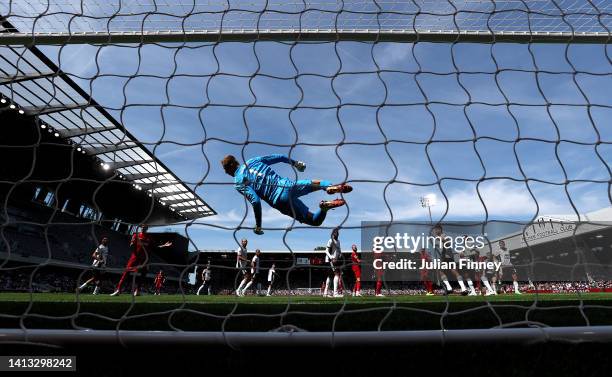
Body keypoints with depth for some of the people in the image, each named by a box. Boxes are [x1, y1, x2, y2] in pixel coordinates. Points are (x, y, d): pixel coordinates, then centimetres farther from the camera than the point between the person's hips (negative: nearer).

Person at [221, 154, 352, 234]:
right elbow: (280, 157, 14)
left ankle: (324, 206, -23)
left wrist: (258, 226, -5)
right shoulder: (253, 160, 15)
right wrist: (295, 163, 30)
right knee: (316, 183, 25)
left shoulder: (238, 182, -1)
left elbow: (256, 201, -15)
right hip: (287, 184, 4)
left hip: (280, 201, -4)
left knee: (315, 221, 7)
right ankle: (332, 187, -7)